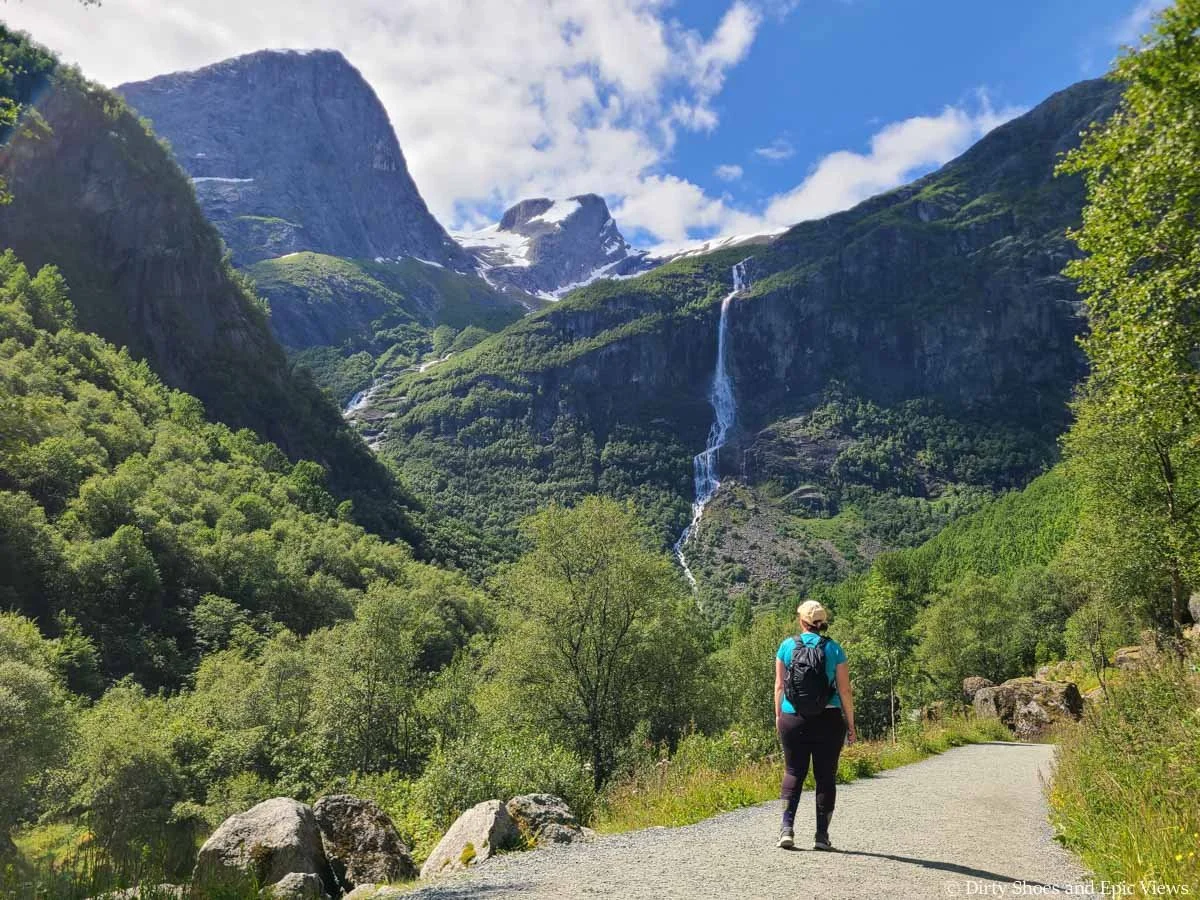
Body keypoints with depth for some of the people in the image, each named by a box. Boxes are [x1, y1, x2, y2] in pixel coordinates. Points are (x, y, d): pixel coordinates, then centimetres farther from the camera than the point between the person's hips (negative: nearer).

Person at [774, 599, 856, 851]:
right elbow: (845, 690, -3)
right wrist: (851, 724, 7)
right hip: (828, 720, -1)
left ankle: (787, 827, 0)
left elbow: (779, 685, 1)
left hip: (792, 719, 1)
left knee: (793, 772, 13)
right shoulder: (833, 649, -3)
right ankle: (821, 835, 13)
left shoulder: (787, 646, -2)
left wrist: (778, 716, 14)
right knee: (826, 776, 11)